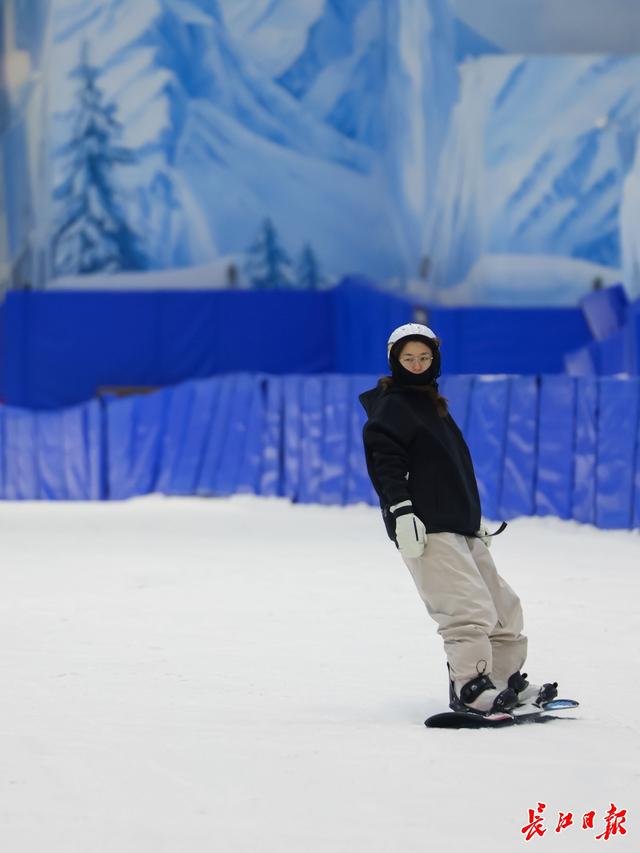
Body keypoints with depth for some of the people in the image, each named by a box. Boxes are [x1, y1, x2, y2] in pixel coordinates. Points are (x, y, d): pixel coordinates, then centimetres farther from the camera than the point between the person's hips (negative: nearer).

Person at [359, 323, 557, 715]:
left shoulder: (433, 405, 24)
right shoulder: (391, 406, -3)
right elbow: (386, 463, -13)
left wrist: (476, 518, 31)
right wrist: (401, 511, -24)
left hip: (461, 528, 9)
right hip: (425, 529, -9)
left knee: (502, 605, 13)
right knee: (469, 607, -21)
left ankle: (507, 679, 23)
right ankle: (469, 689, -22)